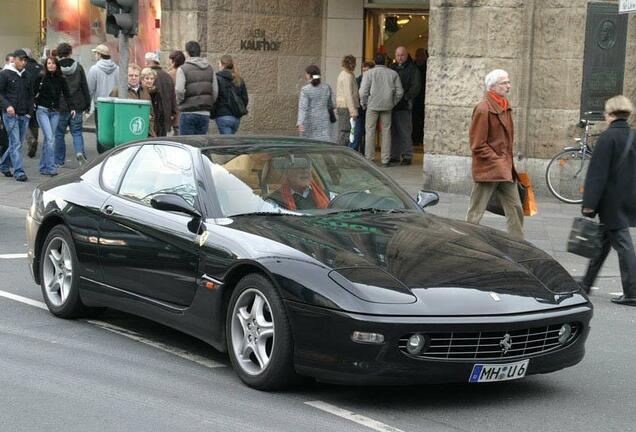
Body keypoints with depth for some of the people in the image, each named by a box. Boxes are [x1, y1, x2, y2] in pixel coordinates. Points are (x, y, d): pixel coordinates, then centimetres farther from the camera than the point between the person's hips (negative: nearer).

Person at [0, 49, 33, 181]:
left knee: (18, 143, 10)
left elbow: (30, 94, 21)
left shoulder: (26, 75, 13)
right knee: (15, 143, -9)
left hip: (24, 115, 6)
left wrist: (29, 109, 9)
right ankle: (19, 172, -9)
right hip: (11, 115, -6)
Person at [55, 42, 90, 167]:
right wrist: (87, 104, 10)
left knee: (59, 134, 9)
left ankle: (59, 161, 15)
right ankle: (80, 152, -17)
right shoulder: (78, 67, 2)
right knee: (77, 132, 8)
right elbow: (85, 87, 4)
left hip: (60, 106, -2)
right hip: (76, 106, 2)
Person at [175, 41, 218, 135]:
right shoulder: (210, 69, 10)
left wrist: (180, 102, 4)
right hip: (205, 113, 5)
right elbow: (215, 92, 6)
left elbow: (179, 91, -14)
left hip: (188, 114, -5)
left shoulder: (183, 69, -7)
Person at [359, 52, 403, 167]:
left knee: (370, 131, 4)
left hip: (373, 106, -2)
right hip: (387, 106, 2)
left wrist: (364, 104, 6)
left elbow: (363, 92, -8)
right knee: (386, 132, 7)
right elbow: (399, 92, 5)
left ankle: (369, 159, 2)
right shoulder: (393, 74, 4)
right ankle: (385, 160, 6)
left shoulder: (369, 73, -4)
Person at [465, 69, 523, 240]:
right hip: (488, 168, -8)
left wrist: (509, 161, 12)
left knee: (515, 209, 11)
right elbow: (478, 145, -16)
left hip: (505, 169, 8)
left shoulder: (505, 107, 11)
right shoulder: (483, 109, -15)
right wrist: (498, 162, -16)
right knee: (475, 213, 0)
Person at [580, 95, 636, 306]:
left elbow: (597, 174, -18)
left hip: (611, 202, -7)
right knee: (603, 241, 16)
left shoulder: (608, 137, -15)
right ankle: (586, 283, 26)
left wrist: (589, 204, -16)